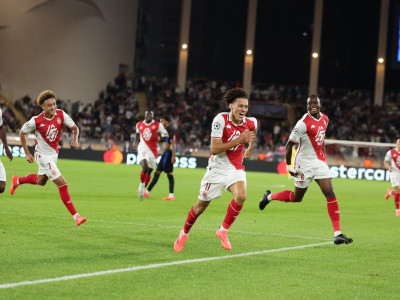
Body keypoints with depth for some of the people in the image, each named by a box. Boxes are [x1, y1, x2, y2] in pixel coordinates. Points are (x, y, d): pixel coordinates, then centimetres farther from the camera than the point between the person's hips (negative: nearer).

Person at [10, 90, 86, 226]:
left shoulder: (61, 115, -11)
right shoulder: (36, 121, -21)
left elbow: (75, 128, -1)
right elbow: (22, 133, -5)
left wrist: (75, 140, -23)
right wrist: (27, 153, -4)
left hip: (54, 154, 7)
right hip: (43, 155, -7)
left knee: (40, 181, 29)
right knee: (62, 184, -15)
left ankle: (17, 180, 56)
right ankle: (75, 216, -12)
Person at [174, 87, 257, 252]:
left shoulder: (251, 122, -7)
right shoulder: (220, 119, -21)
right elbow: (214, 149, -26)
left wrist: (250, 147, 28)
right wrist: (239, 140, -31)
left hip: (235, 168, 3)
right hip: (216, 168, -3)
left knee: (240, 196, -26)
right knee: (201, 205, 7)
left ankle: (223, 231, -6)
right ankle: (184, 233, 35)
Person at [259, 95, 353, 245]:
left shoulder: (324, 119, 5)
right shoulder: (303, 123, -18)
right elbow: (289, 144, -13)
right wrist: (289, 166, -13)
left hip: (319, 161, 6)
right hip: (305, 163, -5)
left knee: (330, 194, -8)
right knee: (296, 198, 8)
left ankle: (337, 234, -10)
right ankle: (269, 197, 38)